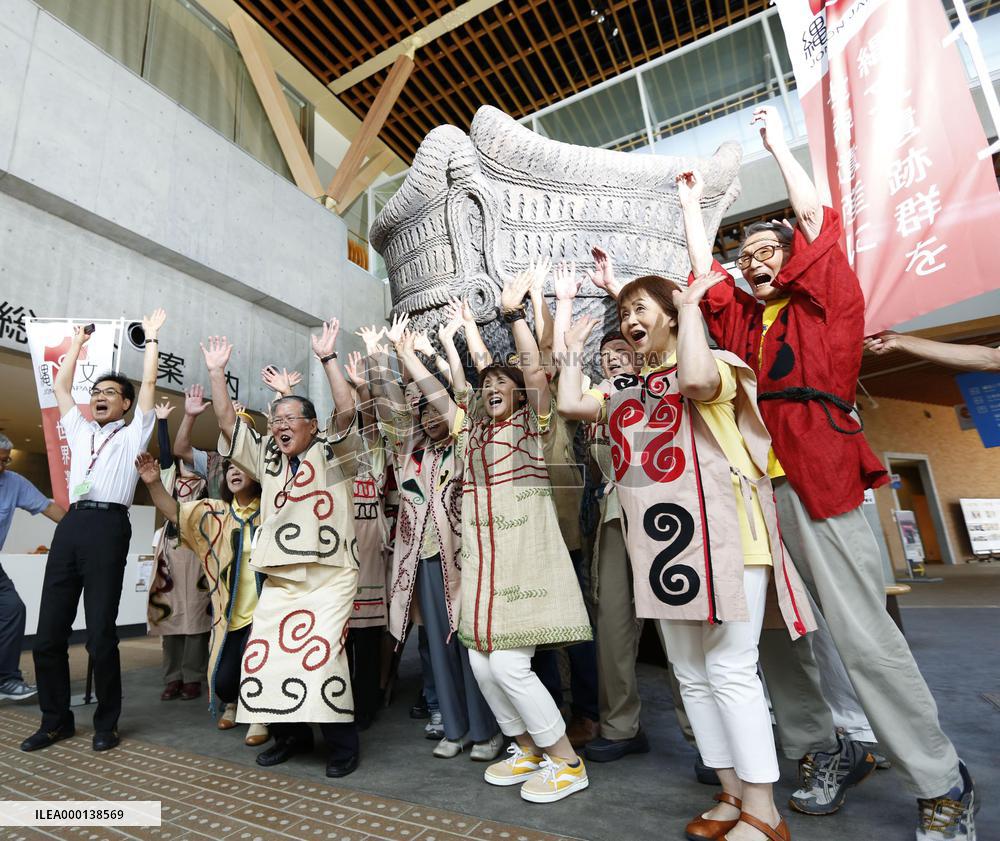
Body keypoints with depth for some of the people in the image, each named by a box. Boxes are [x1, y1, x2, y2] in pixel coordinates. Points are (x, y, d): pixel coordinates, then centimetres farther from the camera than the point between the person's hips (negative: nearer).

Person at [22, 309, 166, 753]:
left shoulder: (133, 434, 11)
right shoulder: (80, 431, 25)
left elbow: (148, 385, 6)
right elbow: (60, 387, 29)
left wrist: (152, 338, 12)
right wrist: (76, 343, 31)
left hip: (108, 525, -5)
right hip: (70, 525, 6)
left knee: (100, 633, -4)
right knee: (49, 632, 6)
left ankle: (106, 724, 9)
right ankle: (56, 720, 21)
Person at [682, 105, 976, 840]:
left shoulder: (827, 300, 9)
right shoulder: (742, 319, 19)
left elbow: (817, 218, 6)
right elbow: (702, 269, 25)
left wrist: (779, 144, 19)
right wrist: (693, 202, 35)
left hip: (820, 476, -5)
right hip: (752, 482, 5)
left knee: (864, 635, -5)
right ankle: (824, 752, 23)